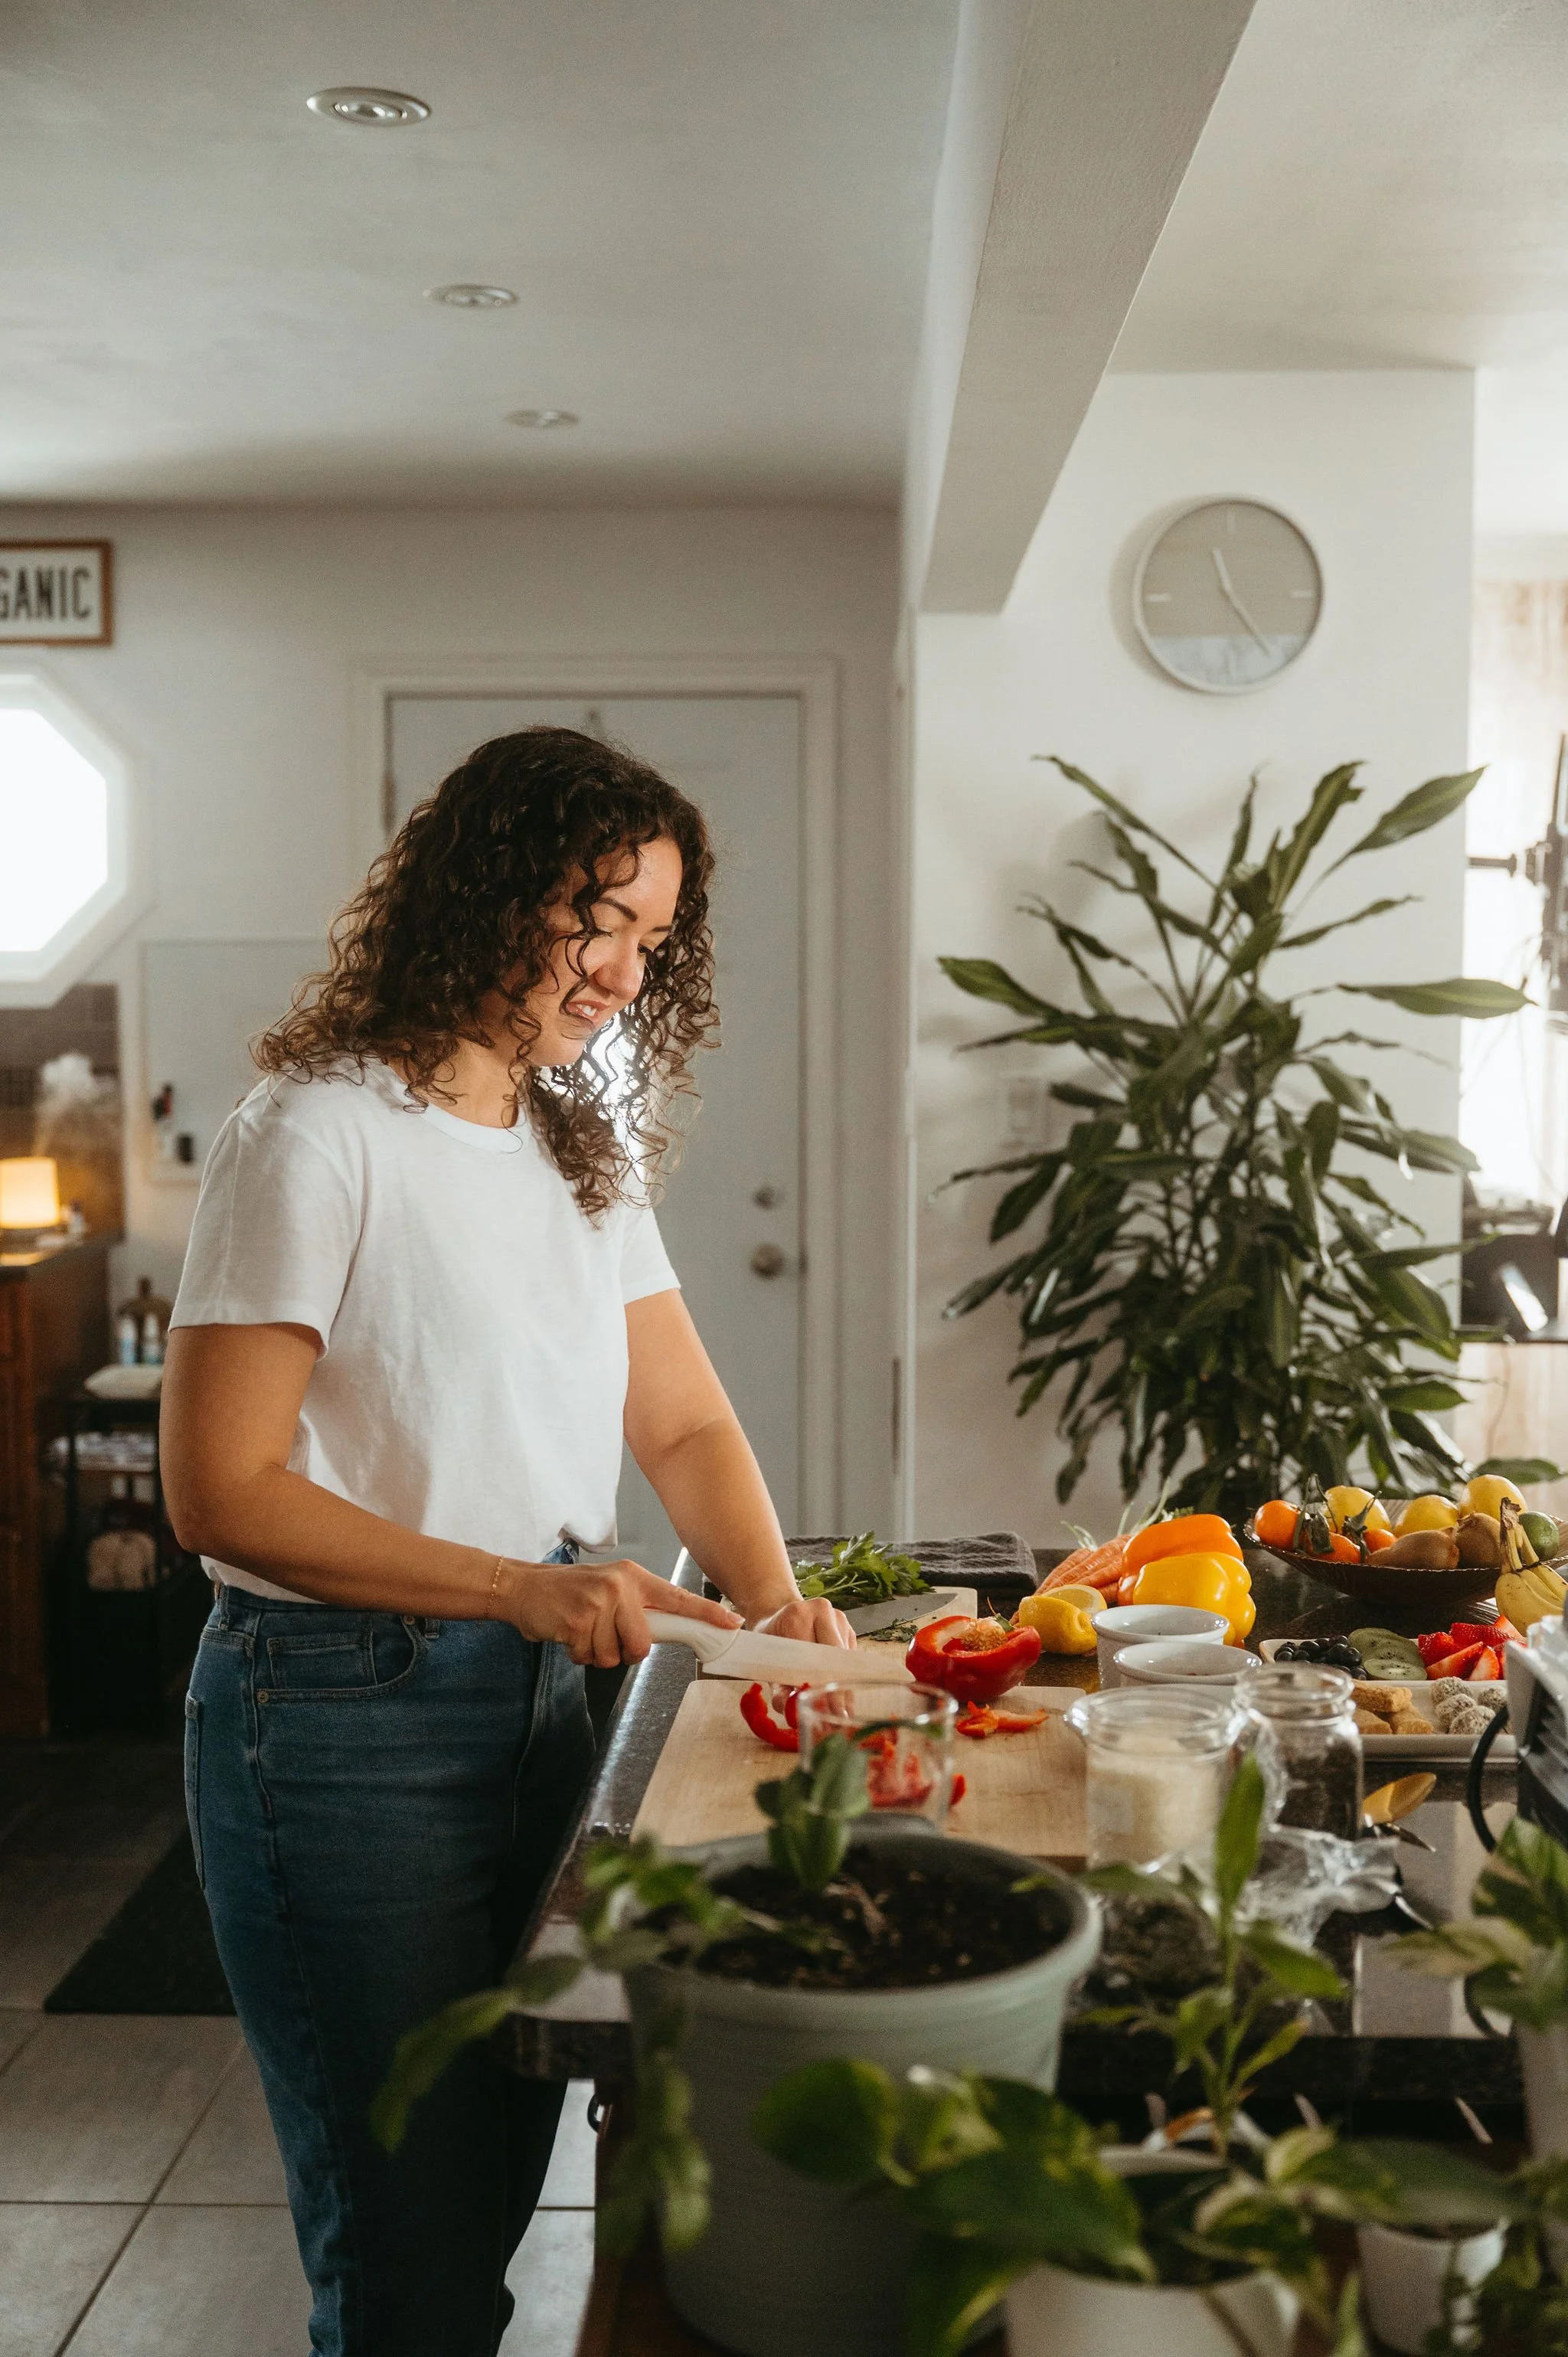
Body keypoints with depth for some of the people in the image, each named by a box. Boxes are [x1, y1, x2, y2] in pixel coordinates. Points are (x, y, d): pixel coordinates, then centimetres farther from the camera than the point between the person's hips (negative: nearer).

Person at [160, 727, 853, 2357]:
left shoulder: (584, 1153, 11)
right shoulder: (319, 1136, -13)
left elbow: (685, 1424, 9)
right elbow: (217, 1492, -18)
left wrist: (774, 1597, -11)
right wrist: (523, 1588, -25)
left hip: (536, 1703, 7)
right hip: (340, 1717, -7)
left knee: (502, 2180, 19)